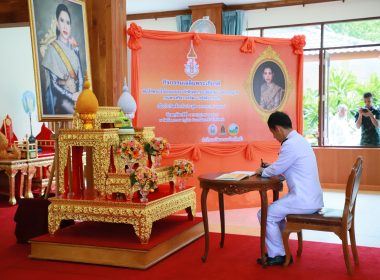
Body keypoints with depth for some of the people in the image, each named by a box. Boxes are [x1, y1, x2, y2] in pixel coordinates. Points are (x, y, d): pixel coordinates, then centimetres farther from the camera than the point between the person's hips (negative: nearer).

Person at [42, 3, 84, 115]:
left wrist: (79, 93, -7)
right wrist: (71, 96, -12)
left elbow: (80, 74, 9)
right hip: (62, 98, -4)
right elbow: (54, 84, -7)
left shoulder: (74, 47, 11)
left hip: (77, 94, 4)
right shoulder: (52, 49, -3)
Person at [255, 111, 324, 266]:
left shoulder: (290, 144, -18)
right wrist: (271, 167, 18)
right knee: (275, 209, 25)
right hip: (313, 199, 10)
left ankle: (277, 255, 8)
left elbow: (276, 170, -12)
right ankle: (279, 250, 29)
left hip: (304, 201, -10)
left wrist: (262, 171, 6)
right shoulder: (300, 140, 13)